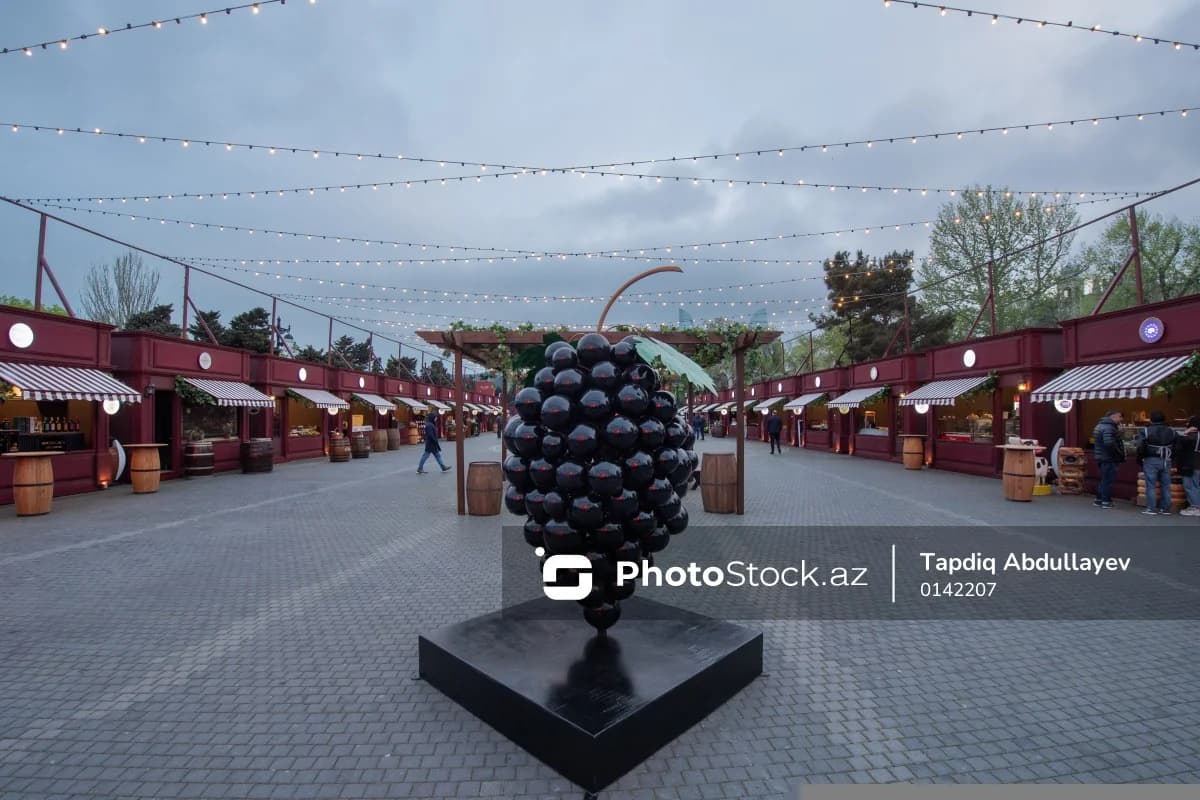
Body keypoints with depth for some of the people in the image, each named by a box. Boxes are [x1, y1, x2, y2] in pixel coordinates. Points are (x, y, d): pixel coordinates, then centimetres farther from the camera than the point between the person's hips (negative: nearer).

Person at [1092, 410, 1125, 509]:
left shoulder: (1101, 425, 15)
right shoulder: (1108, 427, -18)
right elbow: (1109, 443, -29)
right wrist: (1119, 453, -15)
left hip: (1102, 457, 10)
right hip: (1109, 458, -10)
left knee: (1104, 479, 18)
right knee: (1108, 480, -2)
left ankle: (1099, 500, 23)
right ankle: (1106, 501, 3)